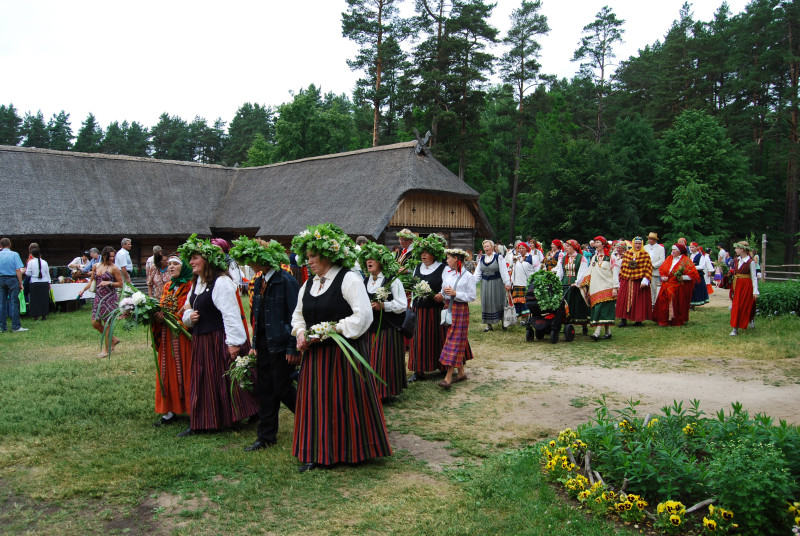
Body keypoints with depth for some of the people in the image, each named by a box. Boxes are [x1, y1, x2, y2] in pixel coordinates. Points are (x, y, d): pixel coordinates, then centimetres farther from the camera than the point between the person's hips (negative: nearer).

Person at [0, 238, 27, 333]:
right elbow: (18, 270, -10)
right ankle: (16, 326, -1)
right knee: (14, 303, -1)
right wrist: (20, 283, -5)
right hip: (12, 279, -4)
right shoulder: (14, 254, -7)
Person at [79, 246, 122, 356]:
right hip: (98, 297, 6)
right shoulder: (96, 266, 9)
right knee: (95, 323, 4)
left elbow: (120, 284, -5)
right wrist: (83, 290, 10)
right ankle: (113, 340, 24)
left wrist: (109, 283, -18)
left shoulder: (114, 268, -7)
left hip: (110, 298, -6)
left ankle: (107, 349, 9)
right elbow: (92, 281, 22)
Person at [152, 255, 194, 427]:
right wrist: (156, 314, -4)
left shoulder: (190, 286, -9)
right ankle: (171, 411, 16)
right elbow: (161, 309, 17)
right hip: (167, 337, 7)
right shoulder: (167, 286, 14)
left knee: (185, 371, -2)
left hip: (184, 336, -7)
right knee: (168, 372, 8)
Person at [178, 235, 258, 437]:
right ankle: (199, 423, 23)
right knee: (202, 381, 13)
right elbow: (187, 308, 24)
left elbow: (230, 314, -21)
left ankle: (251, 415, 13)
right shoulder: (196, 283, 14)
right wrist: (189, 316, -1)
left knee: (227, 380, -1)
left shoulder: (221, 283, -16)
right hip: (201, 341, 9)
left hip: (220, 340, -9)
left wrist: (233, 342, -24)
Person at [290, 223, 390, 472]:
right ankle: (316, 453, 22)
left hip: (344, 353, -7)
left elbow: (363, 316, -19)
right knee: (317, 402, 10)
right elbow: (298, 315, 22)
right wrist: (300, 332, 0)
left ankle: (352, 451, 19)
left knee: (346, 402, 2)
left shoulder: (349, 279, -11)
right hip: (316, 355, 7)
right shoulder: (309, 284, 12)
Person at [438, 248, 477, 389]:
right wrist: (444, 291, -7)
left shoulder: (468, 276, -9)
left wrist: (455, 293, -17)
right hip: (448, 306, 6)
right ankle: (461, 372, 21)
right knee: (454, 340, 10)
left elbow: (473, 297, -10)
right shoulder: (447, 272, 7)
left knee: (455, 341, -7)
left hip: (460, 309, -6)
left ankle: (448, 377, -10)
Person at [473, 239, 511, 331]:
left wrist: (507, 283, -13)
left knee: (498, 302, 2)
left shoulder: (498, 257, -5)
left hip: (496, 283, -4)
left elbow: (504, 272, -8)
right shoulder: (481, 259, 8)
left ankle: (503, 322, 17)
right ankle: (488, 325, 13)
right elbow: (477, 273, 9)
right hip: (485, 284, 4)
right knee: (486, 303, 5)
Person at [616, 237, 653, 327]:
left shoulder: (645, 255, 1)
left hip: (639, 282, -3)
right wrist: (621, 279, 8)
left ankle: (639, 319, 11)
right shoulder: (627, 253, 8)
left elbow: (648, 268, -4)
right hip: (626, 281, 3)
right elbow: (622, 267, 12)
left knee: (639, 300, 1)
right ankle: (624, 320, 4)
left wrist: (645, 280, -14)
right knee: (624, 300, 0)